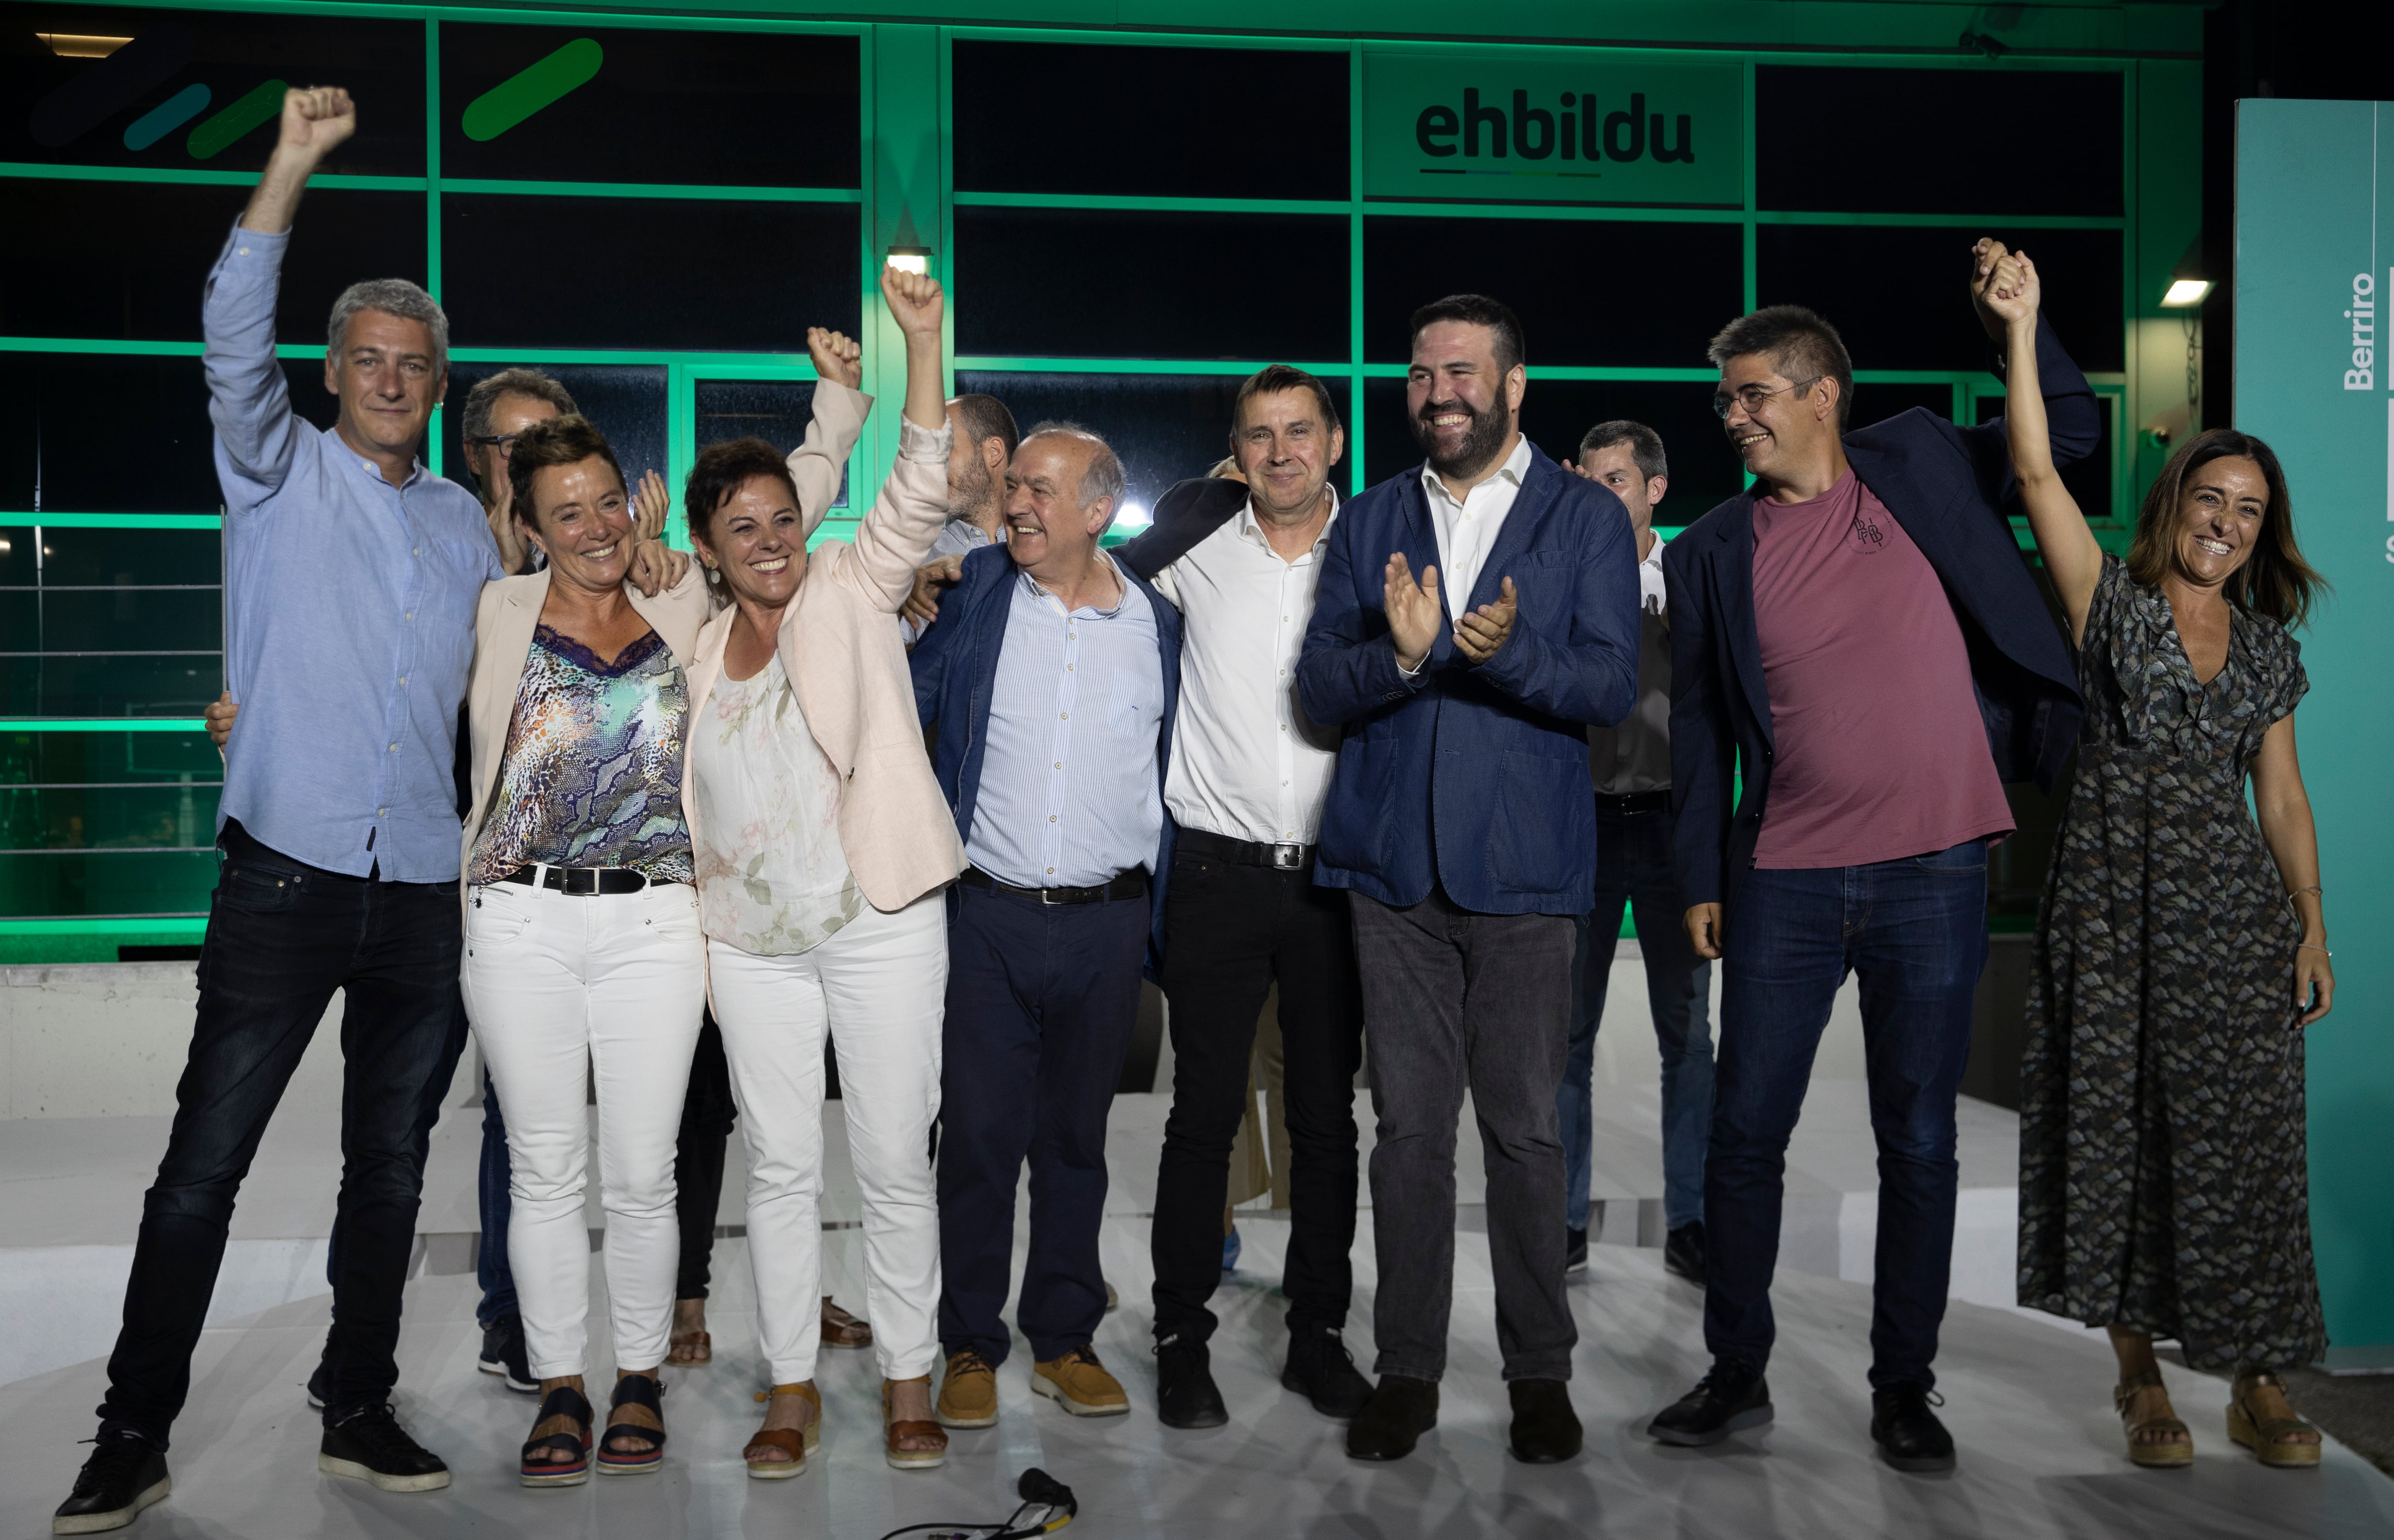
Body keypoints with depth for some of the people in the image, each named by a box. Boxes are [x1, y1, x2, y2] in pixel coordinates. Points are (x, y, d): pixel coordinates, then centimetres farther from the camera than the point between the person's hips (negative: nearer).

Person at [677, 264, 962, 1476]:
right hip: (750, 941, 4)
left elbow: (916, 493, -14)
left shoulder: (851, 589, 0)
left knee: (894, 1160, 2)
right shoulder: (697, 652, 12)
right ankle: (792, 1390, 19)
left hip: (879, 921, -3)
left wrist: (922, 340, -24)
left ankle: (908, 1383, 16)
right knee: (780, 1165, 8)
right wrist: (691, 927, 14)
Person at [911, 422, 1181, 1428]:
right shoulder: (970, 595, 1)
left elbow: (1175, 770, 11)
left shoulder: (1157, 622, 5)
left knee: (1076, 1135, 12)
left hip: (1107, 921, 1)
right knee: (980, 1133, 3)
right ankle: (969, 1346, 17)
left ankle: (1064, 1339, 24)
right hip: (987, 917, -1)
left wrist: (1160, 912, 8)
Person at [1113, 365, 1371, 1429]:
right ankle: (1182, 1339, 15)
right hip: (1220, 872, -1)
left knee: (1326, 1118, 9)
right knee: (1205, 1111, 2)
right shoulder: (1196, 543, 1)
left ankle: (1318, 1334, 22)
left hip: (1335, 873, 1)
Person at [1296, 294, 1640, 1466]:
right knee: (1408, 1124, 7)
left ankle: (1539, 1370, 19)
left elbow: (1610, 685, -6)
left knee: (1525, 1127, 4)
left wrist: (1507, 652, -24)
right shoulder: (1369, 524, 12)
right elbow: (1318, 690, 4)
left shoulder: (1586, 516, 4)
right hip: (1394, 862, 2)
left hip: (1522, 864, -2)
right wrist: (1399, 654, -17)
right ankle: (1407, 1369, 18)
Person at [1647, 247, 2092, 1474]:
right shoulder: (1711, 551, 5)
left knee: (1919, 1143, 7)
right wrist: (1700, 878, 5)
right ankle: (1737, 1374, 20)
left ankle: (1903, 1387, 21)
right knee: (1744, 1133, 5)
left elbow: (2069, 430, 13)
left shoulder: (1917, 466, 4)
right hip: (1784, 880, 1)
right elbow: (1700, 724, 8)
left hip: (1933, 876, -1)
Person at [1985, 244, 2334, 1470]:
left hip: (2235, 905, 3)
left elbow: (2281, 794, 13)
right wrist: (2021, 327, -16)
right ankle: (2140, 1376, 13)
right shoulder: (2113, 602, 2)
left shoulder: (2269, 644, 13)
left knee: (2244, 1137, 2)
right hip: (2119, 896, -3)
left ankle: (2258, 1385, 12)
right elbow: (2037, 472, -9)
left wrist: (2314, 925, 6)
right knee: (2123, 1130, 1)